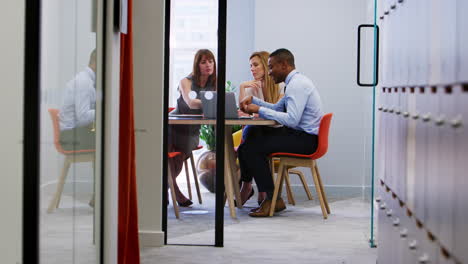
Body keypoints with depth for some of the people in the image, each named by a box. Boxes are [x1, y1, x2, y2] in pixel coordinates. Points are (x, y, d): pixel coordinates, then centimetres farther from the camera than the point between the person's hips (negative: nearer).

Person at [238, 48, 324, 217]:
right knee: (252, 132, 13)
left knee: (252, 148, -18)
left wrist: (260, 110, -19)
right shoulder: (295, 82, 16)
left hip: (306, 139, -11)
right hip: (301, 134, 11)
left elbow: (291, 119, -26)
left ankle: (273, 200, -11)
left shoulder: (297, 85, -16)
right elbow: (277, 108, 24)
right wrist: (253, 100, 11)